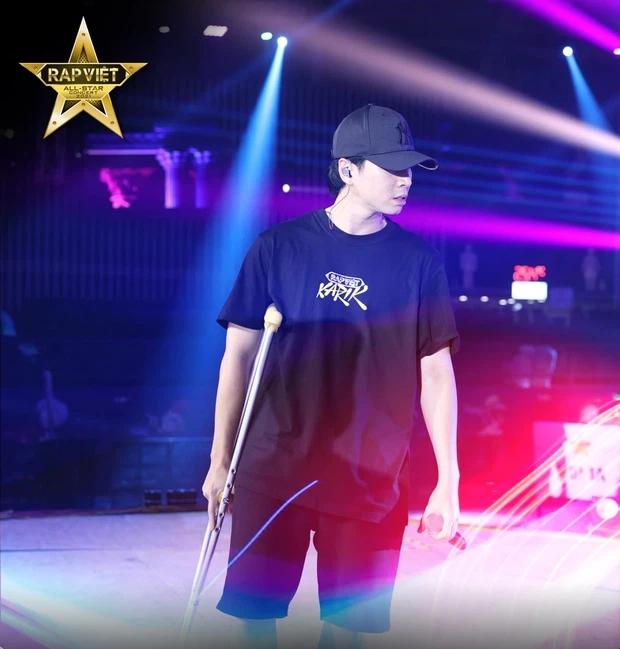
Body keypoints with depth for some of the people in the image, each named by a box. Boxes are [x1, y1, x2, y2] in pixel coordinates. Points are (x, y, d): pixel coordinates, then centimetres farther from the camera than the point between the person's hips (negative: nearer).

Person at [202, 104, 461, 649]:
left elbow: (437, 372, 4)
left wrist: (448, 481, 0)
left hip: (372, 478, 1)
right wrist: (220, 461, 3)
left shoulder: (418, 261, 2)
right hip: (274, 467, 0)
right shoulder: (278, 247, -1)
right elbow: (239, 355, 4)